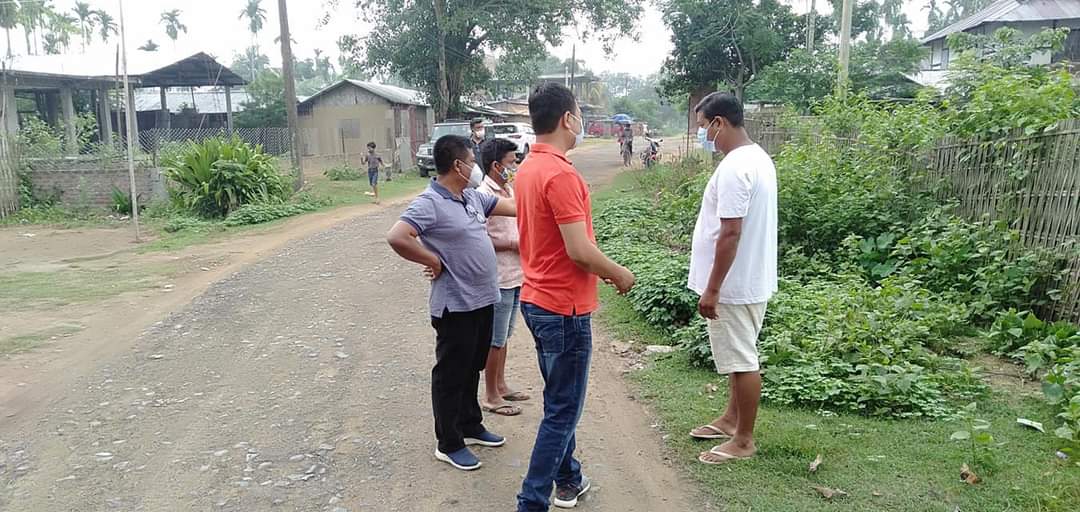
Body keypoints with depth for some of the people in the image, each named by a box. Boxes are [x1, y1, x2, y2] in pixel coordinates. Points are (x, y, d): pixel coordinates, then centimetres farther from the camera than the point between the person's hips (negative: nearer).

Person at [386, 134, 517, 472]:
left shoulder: (472, 196, 8)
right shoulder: (430, 203, -18)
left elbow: (513, 207, 16)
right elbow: (396, 237, -29)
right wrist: (434, 262, -19)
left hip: (483, 300, 9)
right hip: (455, 305, -8)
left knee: (472, 369, 21)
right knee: (451, 374, 5)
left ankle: (471, 427, 38)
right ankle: (449, 444, 18)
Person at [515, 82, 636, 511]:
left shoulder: (527, 169, 8)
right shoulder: (561, 174, -22)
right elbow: (579, 250, -24)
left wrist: (600, 270, 17)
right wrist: (620, 274, -6)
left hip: (538, 300, 10)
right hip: (563, 309, -10)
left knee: (559, 401, 22)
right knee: (562, 410, 2)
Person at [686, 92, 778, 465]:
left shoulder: (734, 168, -23)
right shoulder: (757, 157, 10)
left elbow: (730, 233, -26)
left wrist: (711, 289, -21)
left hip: (735, 284, -10)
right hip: (750, 278, 10)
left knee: (741, 361, 2)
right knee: (739, 357, 21)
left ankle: (744, 440, 16)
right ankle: (732, 419, 36)